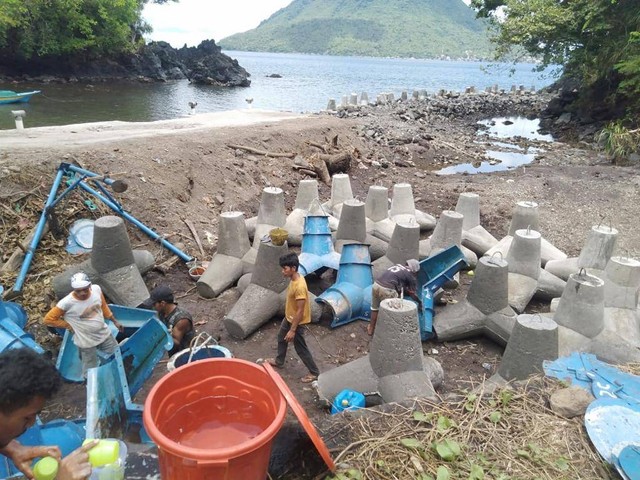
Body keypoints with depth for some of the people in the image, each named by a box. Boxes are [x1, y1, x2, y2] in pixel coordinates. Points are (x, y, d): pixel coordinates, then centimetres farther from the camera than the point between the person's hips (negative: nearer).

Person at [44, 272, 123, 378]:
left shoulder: (96, 289, -16)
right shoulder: (67, 303, -27)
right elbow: (48, 319, -15)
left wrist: (115, 321, 12)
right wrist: (69, 326, -14)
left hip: (104, 333, 4)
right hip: (87, 341, -4)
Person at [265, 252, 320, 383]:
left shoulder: (299, 286, -35)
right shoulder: (294, 278, -6)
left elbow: (300, 311, -30)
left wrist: (293, 330, -24)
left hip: (297, 322, -9)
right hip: (289, 317, 9)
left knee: (300, 348, 8)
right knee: (281, 337, 27)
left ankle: (314, 372, 26)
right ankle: (279, 361, 51)